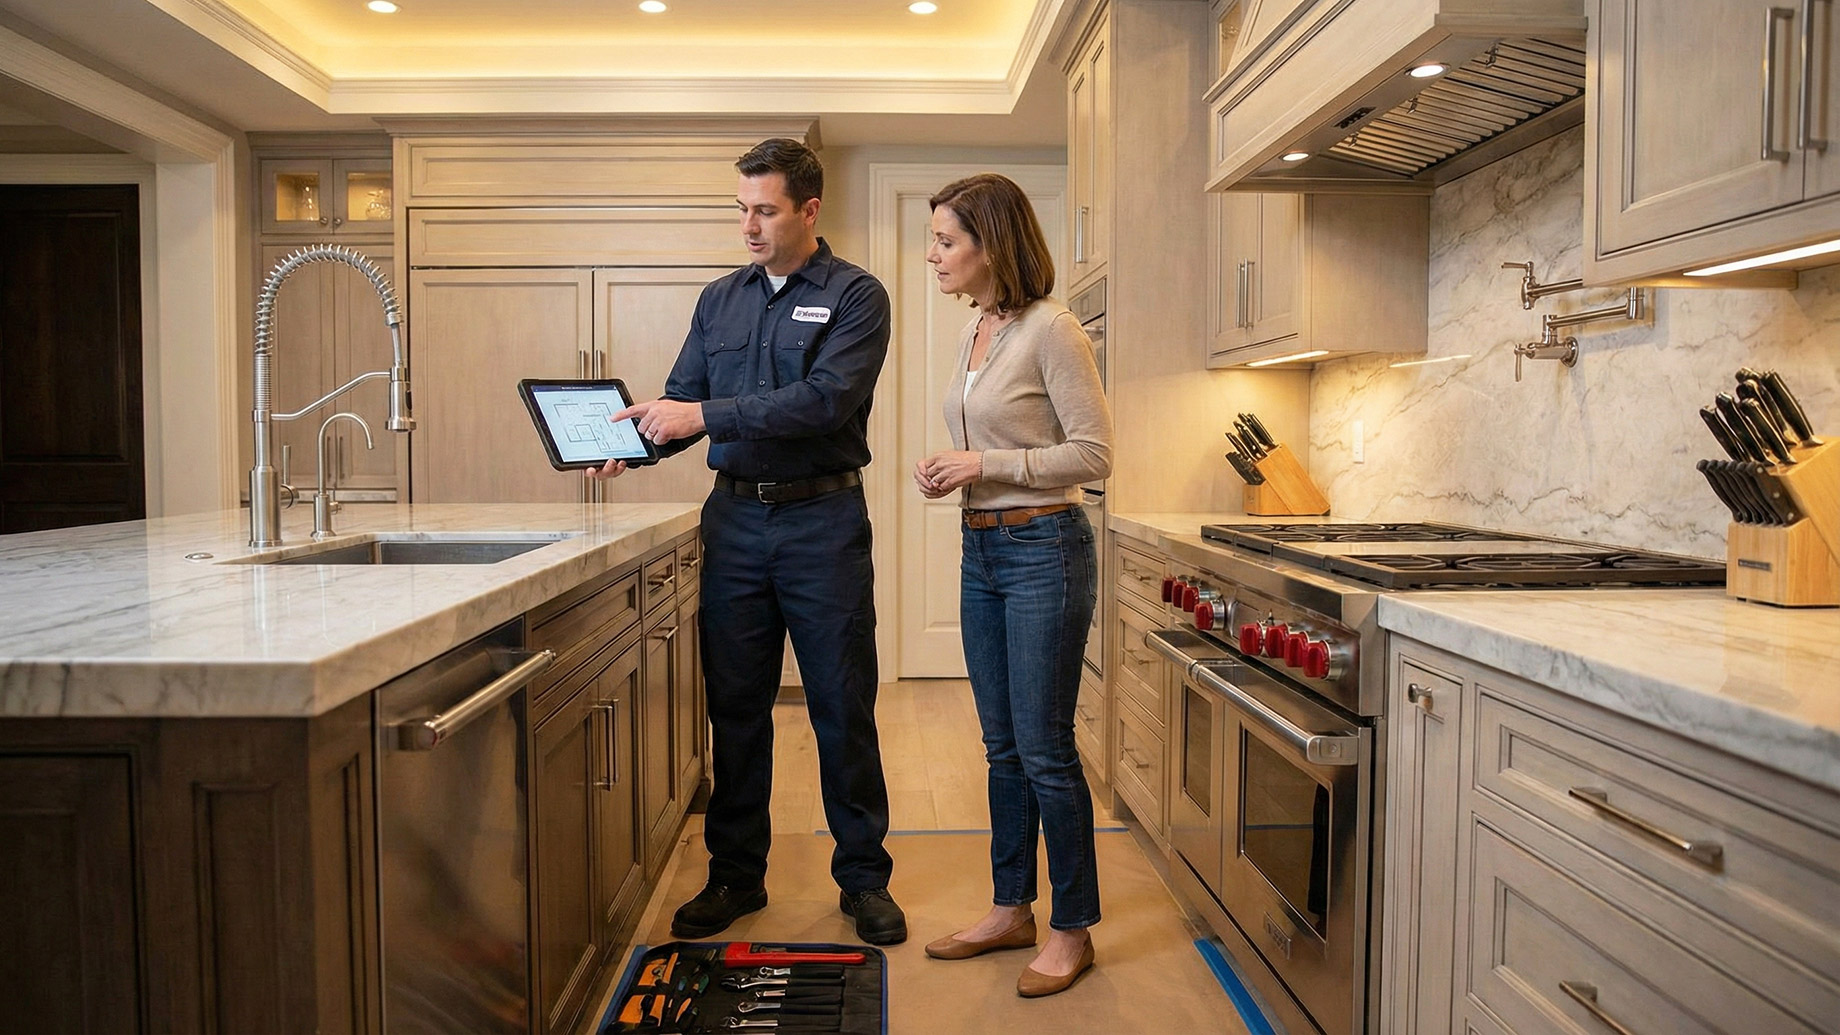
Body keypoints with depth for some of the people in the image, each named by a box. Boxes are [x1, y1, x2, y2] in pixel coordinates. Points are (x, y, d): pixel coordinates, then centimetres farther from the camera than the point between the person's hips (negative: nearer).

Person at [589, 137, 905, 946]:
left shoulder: (855, 296, -2)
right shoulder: (720, 300, 14)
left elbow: (827, 399, -17)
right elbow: (683, 400, 12)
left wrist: (707, 414, -21)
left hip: (823, 522, -4)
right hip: (734, 518, 4)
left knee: (843, 708, 3)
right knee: (735, 705, 10)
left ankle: (863, 878, 18)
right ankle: (735, 874, 24)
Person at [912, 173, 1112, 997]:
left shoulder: (1050, 329, -12)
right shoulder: (975, 332, 12)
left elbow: (1094, 453, -14)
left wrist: (988, 465, -17)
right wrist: (948, 472, 3)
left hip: (1043, 549, -8)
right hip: (981, 549, 8)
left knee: (1044, 749, -1)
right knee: (1003, 745, 15)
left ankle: (1072, 929, 16)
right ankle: (1011, 909, 29)